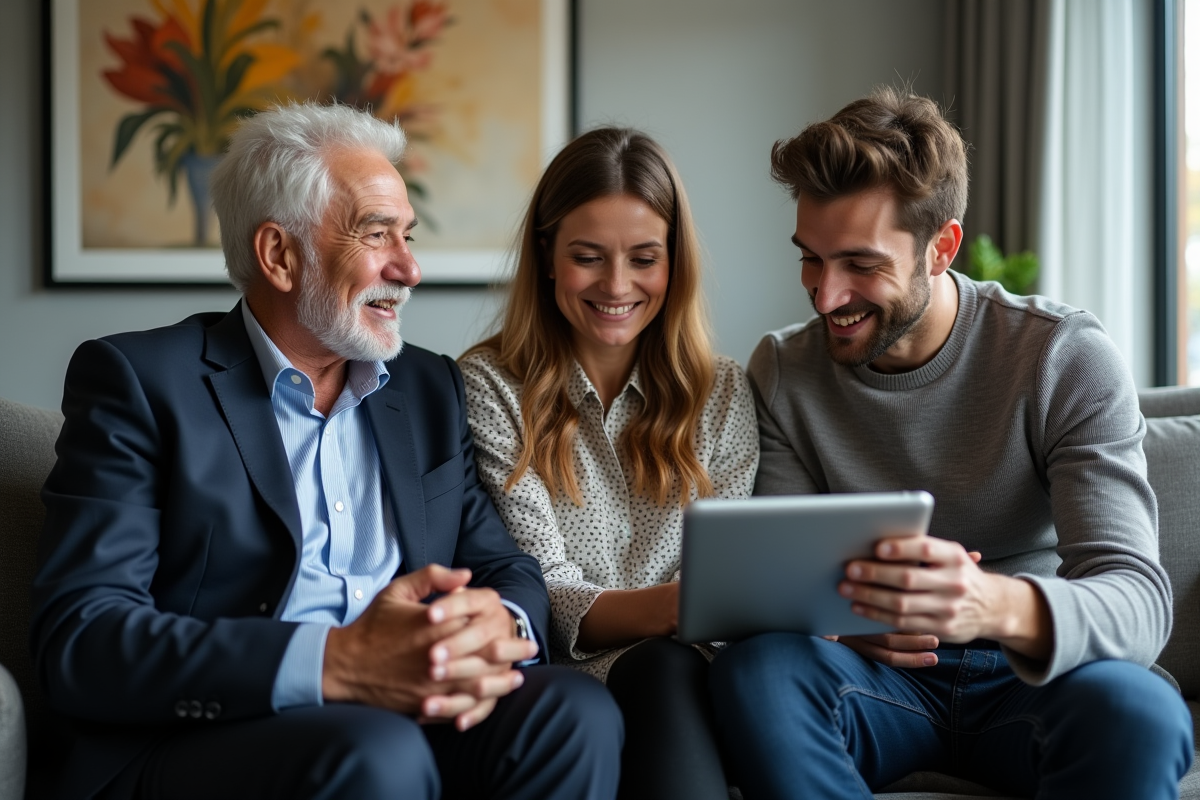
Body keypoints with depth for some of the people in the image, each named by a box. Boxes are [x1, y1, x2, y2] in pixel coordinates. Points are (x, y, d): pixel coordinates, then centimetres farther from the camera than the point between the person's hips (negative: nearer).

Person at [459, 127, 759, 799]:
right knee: (662, 668, -36)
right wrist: (666, 607, -28)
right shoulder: (492, 387, 2)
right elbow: (540, 597, -7)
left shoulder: (722, 392, 12)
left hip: (679, 670, 3)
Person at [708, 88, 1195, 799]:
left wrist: (1002, 607, -43)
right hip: (876, 673, 3)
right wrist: (834, 611, -27)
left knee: (1138, 711, -36)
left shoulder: (1068, 359, -9)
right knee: (757, 668, -31)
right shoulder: (783, 372, 1)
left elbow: (1137, 601, -19)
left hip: (1032, 674, -2)